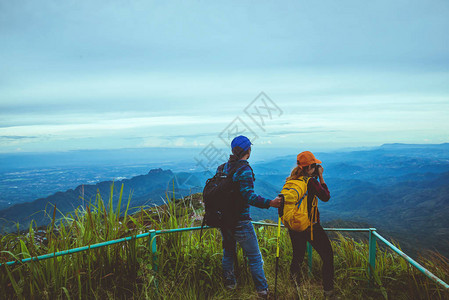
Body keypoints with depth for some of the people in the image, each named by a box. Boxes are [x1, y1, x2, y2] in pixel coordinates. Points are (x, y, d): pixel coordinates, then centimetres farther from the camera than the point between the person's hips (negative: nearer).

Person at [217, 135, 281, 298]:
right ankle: (262, 291, 16)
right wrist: (270, 203, -26)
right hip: (240, 221, -7)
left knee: (228, 252, 22)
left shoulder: (222, 168, 4)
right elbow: (248, 195, -25)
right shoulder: (244, 169, -16)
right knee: (254, 256, 6)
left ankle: (230, 284, 35)